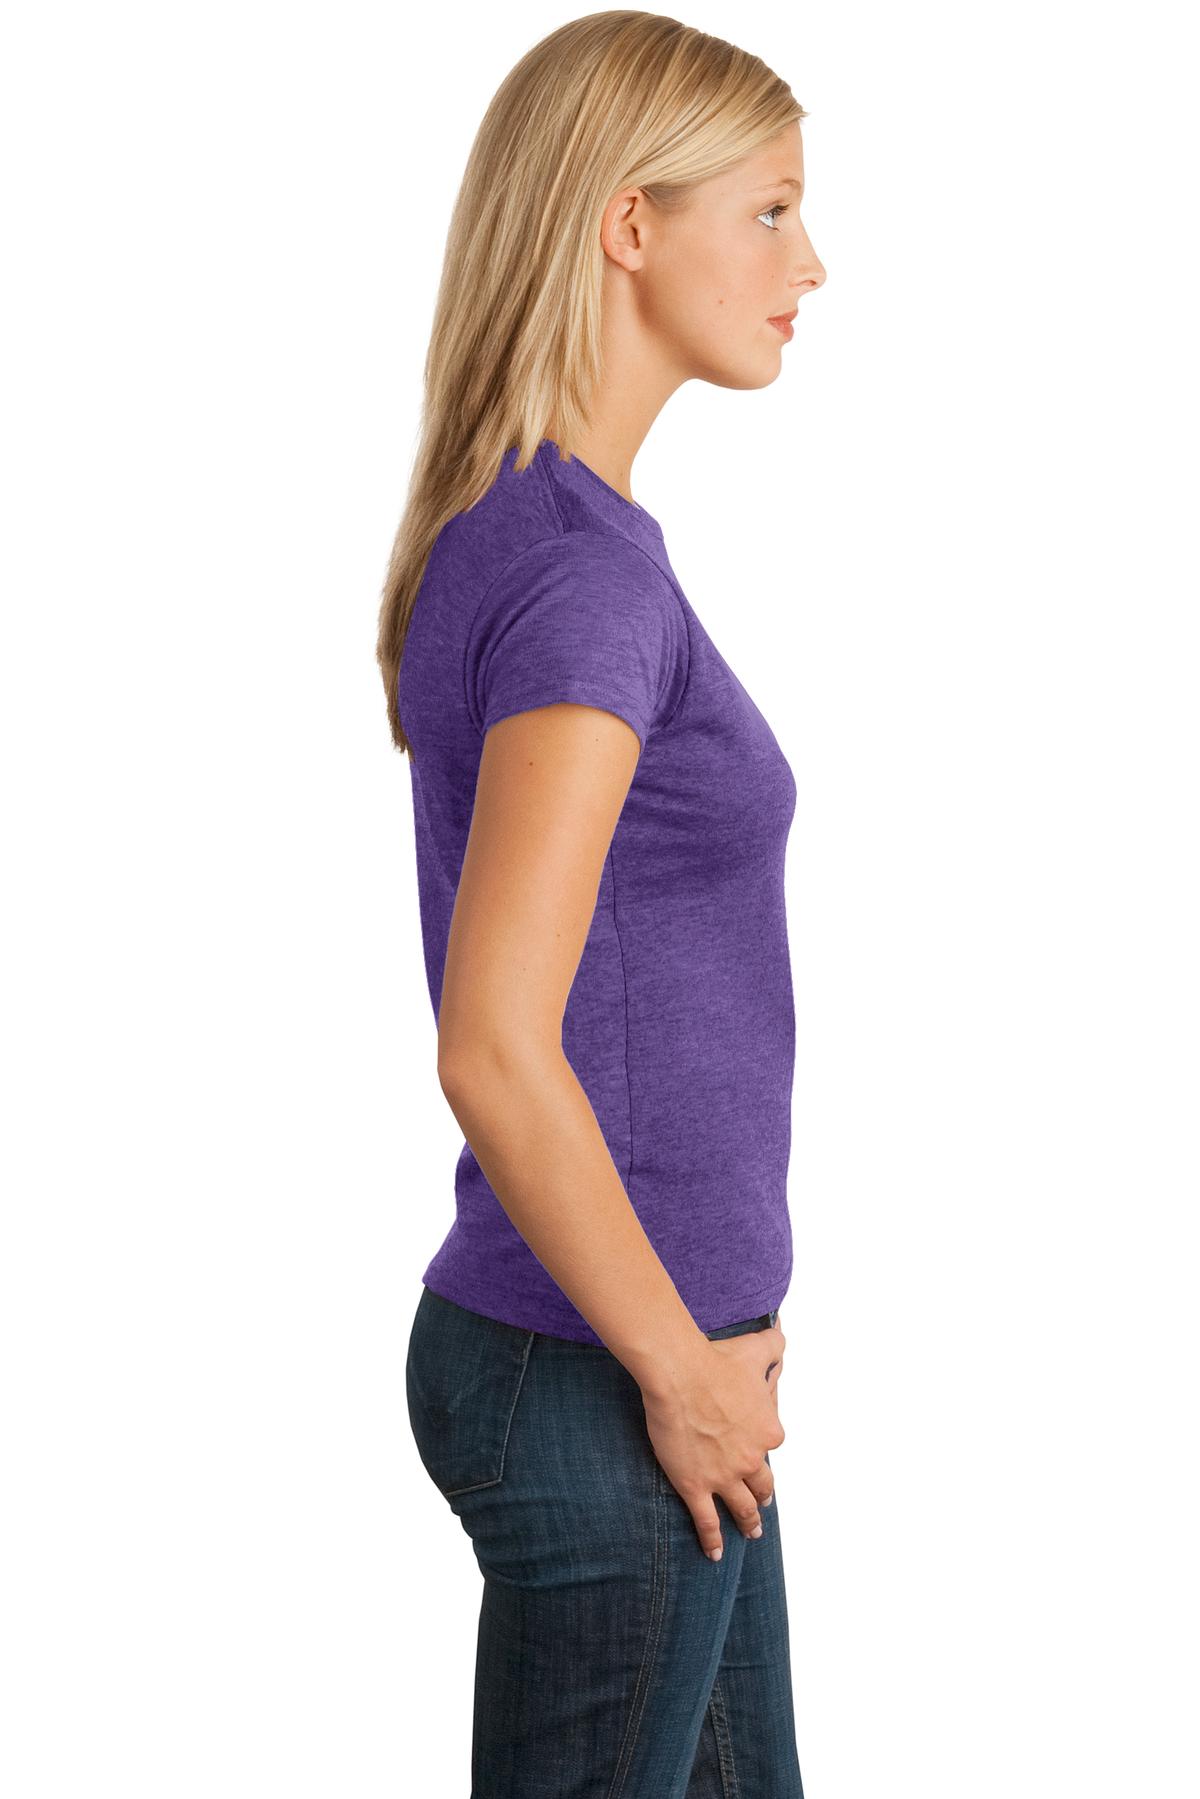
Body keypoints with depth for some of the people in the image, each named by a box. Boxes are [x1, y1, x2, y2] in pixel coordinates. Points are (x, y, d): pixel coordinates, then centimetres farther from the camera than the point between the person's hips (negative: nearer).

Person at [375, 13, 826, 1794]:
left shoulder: (507, 540, 9)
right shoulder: (586, 569, -21)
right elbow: (495, 1049, -26)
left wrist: (710, 1346, 14)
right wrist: (678, 1365, -15)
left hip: (651, 1351, 9)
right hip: (603, 1388, -9)